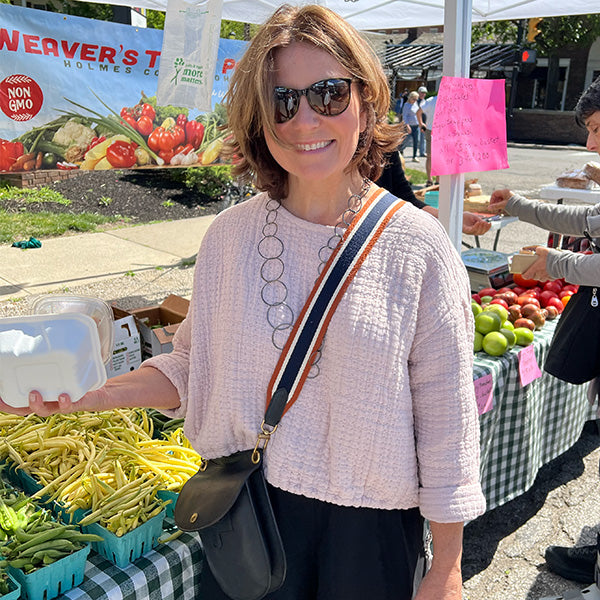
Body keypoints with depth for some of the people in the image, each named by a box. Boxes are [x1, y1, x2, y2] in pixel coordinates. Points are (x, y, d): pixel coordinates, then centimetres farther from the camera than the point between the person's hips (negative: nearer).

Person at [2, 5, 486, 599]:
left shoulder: (418, 248, -14)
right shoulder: (229, 235, -6)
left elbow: (446, 416, -10)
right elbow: (193, 367, 4)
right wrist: (87, 395, -11)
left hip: (370, 526, -2)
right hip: (248, 507, 2)